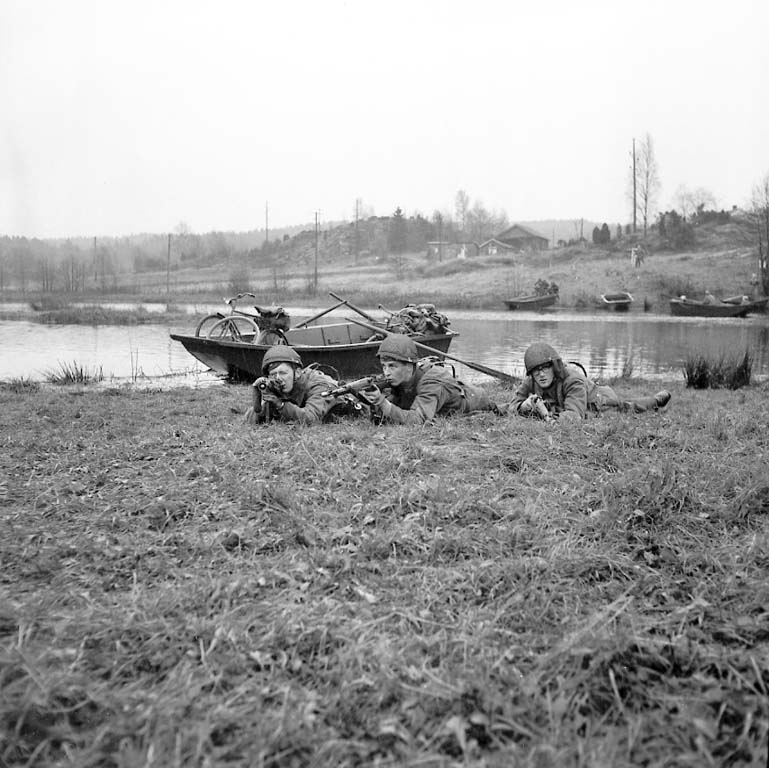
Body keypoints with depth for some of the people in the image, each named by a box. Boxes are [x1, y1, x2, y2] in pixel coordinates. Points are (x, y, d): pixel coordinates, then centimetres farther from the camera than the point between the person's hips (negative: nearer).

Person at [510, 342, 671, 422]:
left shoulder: (573, 380, -46)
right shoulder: (530, 383, -29)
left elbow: (575, 414, -56)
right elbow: (513, 407, -22)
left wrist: (551, 417, -73)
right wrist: (525, 405, -45)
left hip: (603, 399, -5)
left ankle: (657, 400, 56)